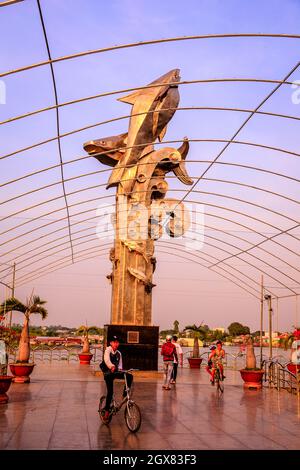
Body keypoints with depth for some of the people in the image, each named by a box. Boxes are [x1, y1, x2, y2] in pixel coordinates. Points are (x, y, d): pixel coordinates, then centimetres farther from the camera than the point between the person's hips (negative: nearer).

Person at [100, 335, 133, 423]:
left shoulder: (118, 353, 10)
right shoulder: (108, 350, -10)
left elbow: (120, 364, 13)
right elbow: (107, 360, -30)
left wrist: (120, 369, -8)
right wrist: (111, 367, -48)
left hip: (116, 372, 5)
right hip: (108, 373, -5)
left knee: (130, 376, -17)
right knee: (110, 391, -11)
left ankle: (125, 395, -7)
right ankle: (107, 410, 3)